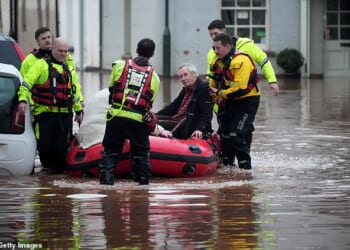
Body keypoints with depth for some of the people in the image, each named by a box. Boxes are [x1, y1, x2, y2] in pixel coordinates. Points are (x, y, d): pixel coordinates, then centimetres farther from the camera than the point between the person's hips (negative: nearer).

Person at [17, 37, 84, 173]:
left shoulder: (69, 70, 19)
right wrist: (23, 99, -22)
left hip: (65, 114, 4)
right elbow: (27, 82, -8)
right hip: (44, 112, -4)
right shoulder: (41, 65, 1)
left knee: (61, 145, -1)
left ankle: (58, 168, 16)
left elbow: (75, 91, 26)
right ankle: (48, 166, 18)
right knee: (44, 144, -5)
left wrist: (78, 111, 26)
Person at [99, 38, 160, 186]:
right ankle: (143, 180, 18)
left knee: (110, 151, 9)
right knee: (141, 152, 15)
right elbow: (150, 101, 10)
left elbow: (111, 89, 13)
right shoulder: (154, 76, 6)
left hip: (116, 115, 0)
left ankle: (106, 179, 0)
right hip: (138, 119, 0)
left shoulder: (119, 66, 4)